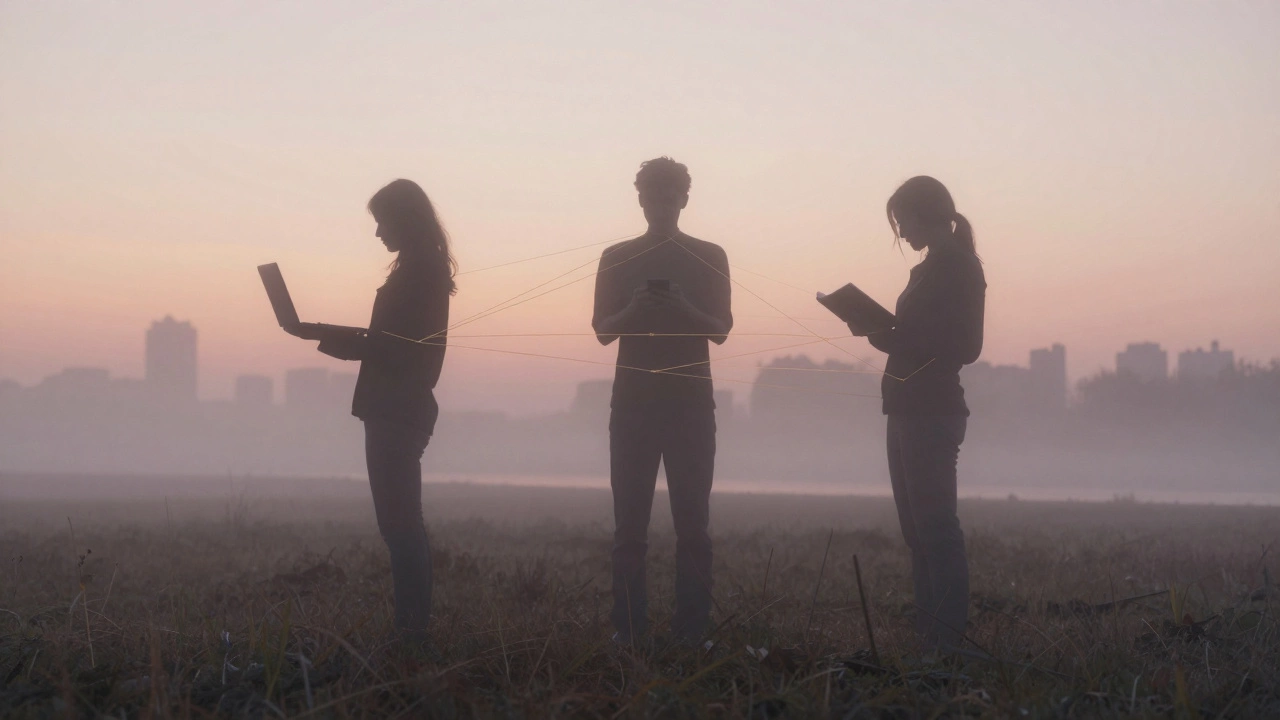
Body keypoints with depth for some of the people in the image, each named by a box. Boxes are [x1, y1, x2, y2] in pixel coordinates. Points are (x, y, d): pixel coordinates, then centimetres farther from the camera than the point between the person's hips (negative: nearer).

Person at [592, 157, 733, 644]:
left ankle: (692, 629, -2)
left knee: (692, 518, -4)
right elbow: (603, 330, 7)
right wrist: (633, 310, -13)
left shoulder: (709, 258, 8)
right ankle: (628, 628, -1)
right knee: (630, 519, -2)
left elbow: (721, 330, 5)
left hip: (692, 401, -1)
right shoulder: (617, 259, 10)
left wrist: (686, 310, -15)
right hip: (633, 400, 1)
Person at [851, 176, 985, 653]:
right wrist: (883, 331, 7)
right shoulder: (933, 268, 18)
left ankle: (946, 638, -12)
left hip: (930, 413, -11)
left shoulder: (954, 266, -11)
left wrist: (887, 335, -19)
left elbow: (963, 346, -19)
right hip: (912, 411, 11)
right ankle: (930, 633, 13)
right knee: (919, 526, 10)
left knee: (933, 524, -11)